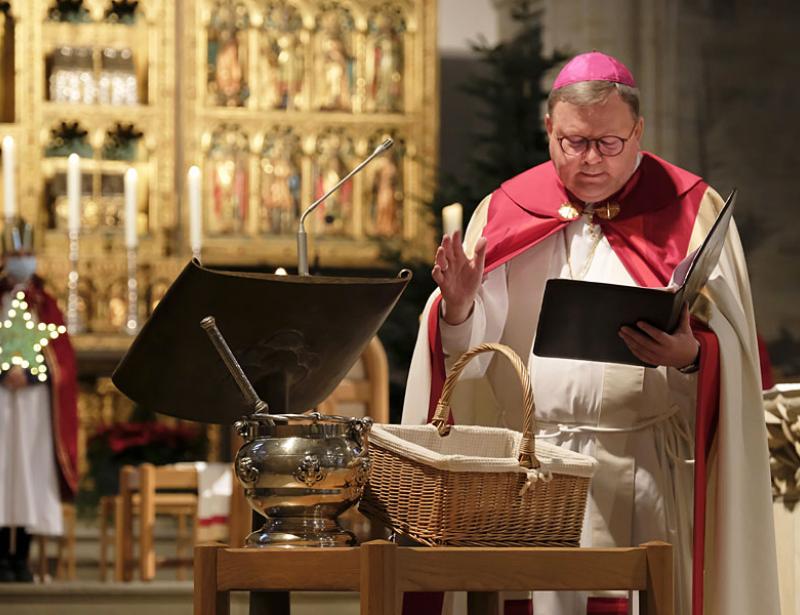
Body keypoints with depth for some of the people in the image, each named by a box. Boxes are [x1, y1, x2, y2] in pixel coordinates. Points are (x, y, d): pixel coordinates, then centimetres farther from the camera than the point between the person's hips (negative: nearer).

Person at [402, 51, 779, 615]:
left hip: (647, 471, -2)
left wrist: (690, 355, -25)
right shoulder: (507, 212, 9)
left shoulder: (692, 211, 4)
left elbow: (731, 348, -4)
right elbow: (472, 351, 2)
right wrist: (459, 307, -20)